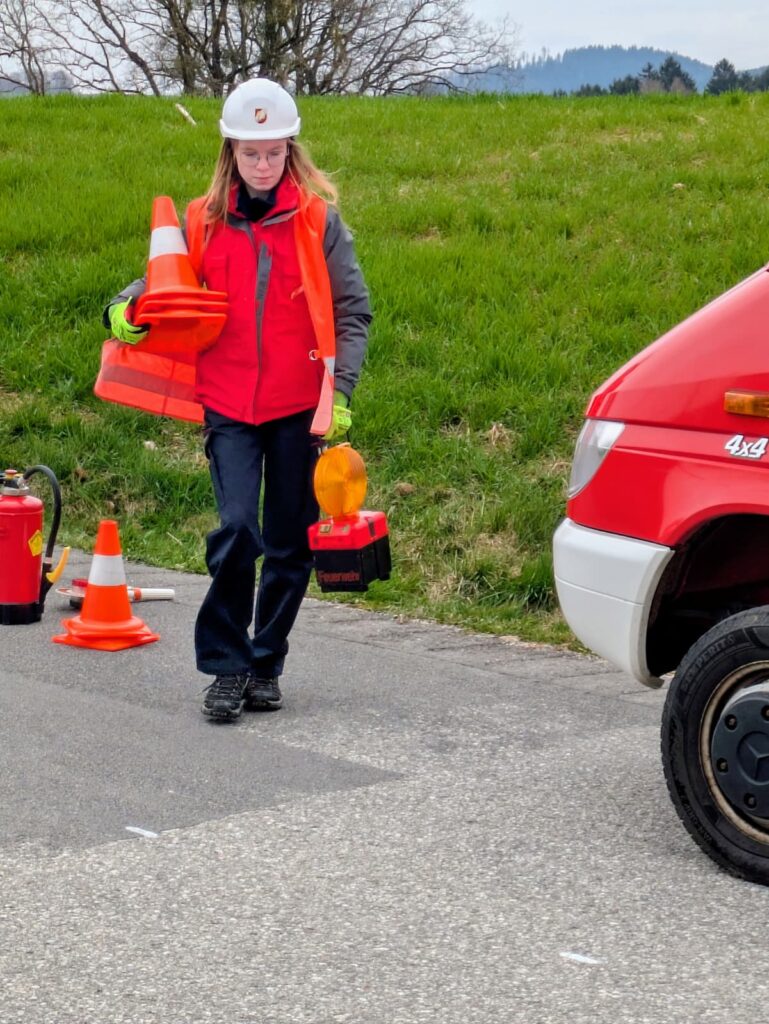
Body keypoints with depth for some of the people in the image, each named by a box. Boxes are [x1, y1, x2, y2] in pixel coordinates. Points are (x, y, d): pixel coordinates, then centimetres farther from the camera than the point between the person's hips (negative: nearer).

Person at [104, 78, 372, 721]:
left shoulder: (318, 218, 1)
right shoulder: (205, 222, 7)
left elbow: (352, 310, 1)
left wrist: (340, 390, -9)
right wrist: (127, 307, -4)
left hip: (300, 404, 0)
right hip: (230, 404, 0)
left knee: (289, 541, 6)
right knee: (236, 530, -13)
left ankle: (267, 666, 21)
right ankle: (226, 666, 1)